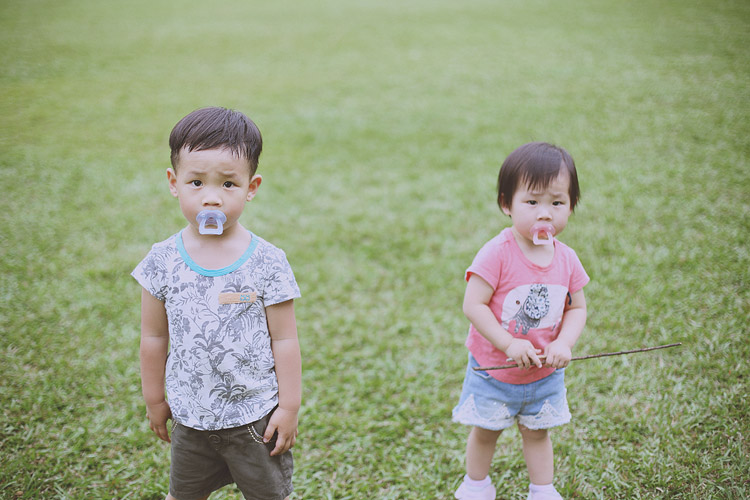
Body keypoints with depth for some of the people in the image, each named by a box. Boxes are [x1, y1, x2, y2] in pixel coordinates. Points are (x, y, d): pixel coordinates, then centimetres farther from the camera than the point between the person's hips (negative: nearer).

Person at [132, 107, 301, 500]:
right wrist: (154, 399, 9)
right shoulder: (163, 261, -8)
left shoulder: (267, 262, -15)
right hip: (190, 417, 2)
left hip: (255, 417, -2)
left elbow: (284, 340, -9)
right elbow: (154, 336, 2)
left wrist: (289, 407, -6)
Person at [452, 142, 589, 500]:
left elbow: (577, 309, 1)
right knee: (486, 430, 17)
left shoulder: (566, 260, -9)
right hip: (494, 369, -3)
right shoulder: (497, 254, -25)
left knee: (537, 431, 21)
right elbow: (473, 305, -24)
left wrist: (564, 343, -17)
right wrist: (509, 344, -28)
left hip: (545, 374, 3)